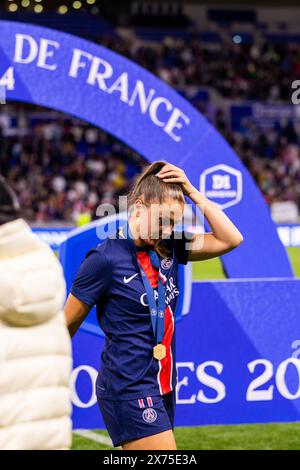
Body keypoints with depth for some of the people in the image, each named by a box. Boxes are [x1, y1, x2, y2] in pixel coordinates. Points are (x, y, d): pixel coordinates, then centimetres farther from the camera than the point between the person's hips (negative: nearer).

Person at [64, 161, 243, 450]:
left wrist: (192, 192, -2)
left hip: (162, 387, 7)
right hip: (128, 391, -7)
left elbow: (230, 239, 3)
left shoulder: (167, 249, 5)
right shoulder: (106, 258, -14)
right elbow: (67, 323, -6)